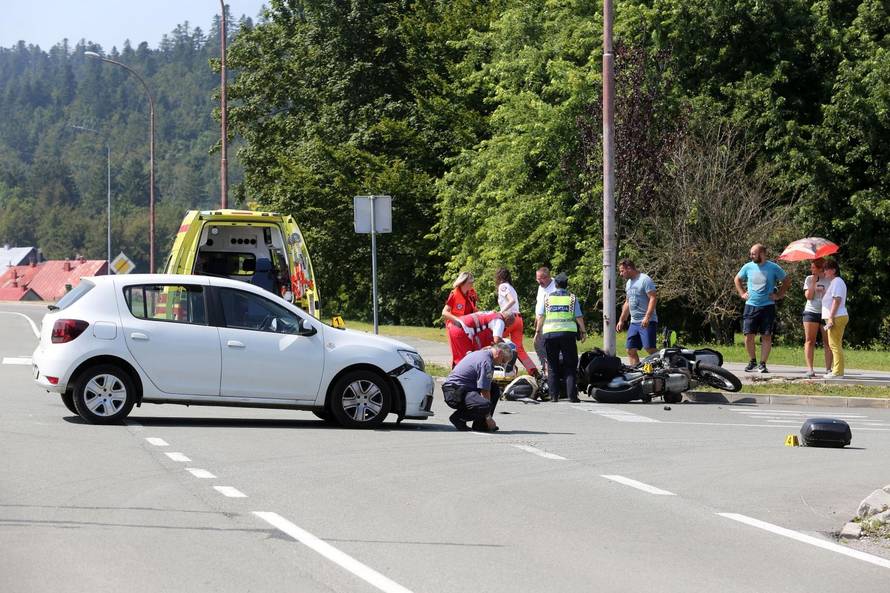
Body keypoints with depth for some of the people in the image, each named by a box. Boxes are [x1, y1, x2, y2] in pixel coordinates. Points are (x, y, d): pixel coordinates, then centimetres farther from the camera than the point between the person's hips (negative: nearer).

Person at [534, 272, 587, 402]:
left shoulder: (547, 297, 7)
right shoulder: (572, 298, 4)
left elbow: (541, 316, 6)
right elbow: (579, 317, 3)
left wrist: (538, 331, 15)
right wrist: (583, 331, 11)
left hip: (549, 333, 1)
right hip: (568, 333, -1)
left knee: (552, 366, 7)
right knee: (570, 366, 3)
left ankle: (554, 395, 2)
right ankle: (572, 395, -5)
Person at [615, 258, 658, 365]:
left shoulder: (645, 280, -9)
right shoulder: (629, 283, 19)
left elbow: (653, 298, -18)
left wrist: (647, 317, -26)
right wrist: (621, 320, 24)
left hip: (647, 322, -9)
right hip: (634, 323, 9)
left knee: (650, 348, -16)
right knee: (631, 350, 5)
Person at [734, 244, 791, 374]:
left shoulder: (773, 268, -2)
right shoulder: (748, 267, 5)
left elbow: (787, 280, 9)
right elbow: (737, 279, 22)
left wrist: (779, 295, 3)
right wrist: (741, 293, 11)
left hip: (767, 306, -2)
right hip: (751, 306, 2)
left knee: (766, 336, -2)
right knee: (749, 335, -3)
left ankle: (763, 364, 2)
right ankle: (752, 361, 12)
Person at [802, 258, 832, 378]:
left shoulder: (830, 280, 3)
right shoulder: (809, 279, 8)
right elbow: (808, 296, -3)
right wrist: (814, 282, -7)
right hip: (811, 312, 1)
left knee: (828, 342, -2)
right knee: (809, 341, -3)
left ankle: (828, 368, 1)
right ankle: (810, 369, -3)